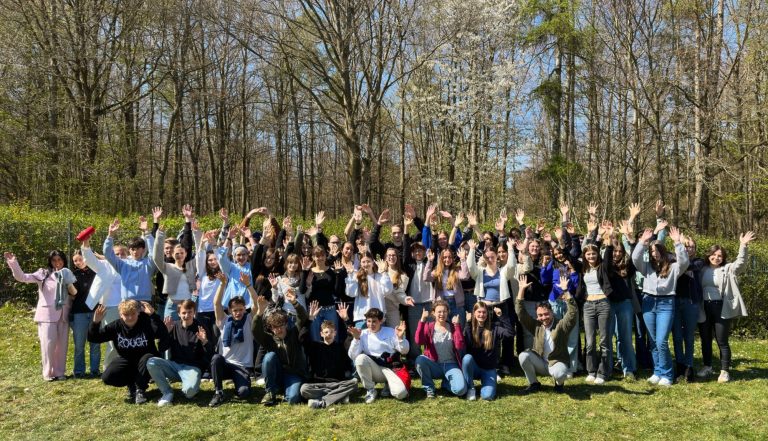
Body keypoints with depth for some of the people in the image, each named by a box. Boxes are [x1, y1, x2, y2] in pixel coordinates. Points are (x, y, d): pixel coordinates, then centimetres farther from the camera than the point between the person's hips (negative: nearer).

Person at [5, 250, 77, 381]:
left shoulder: (68, 275, 12)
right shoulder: (43, 274, 1)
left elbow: (75, 294, 11)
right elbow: (22, 277, -10)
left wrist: (69, 284, -9)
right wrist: (13, 263, -24)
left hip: (63, 315, 3)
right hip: (47, 314, -3)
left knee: (62, 344, 6)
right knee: (48, 344, -4)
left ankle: (60, 372, 15)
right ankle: (48, 373, 7)